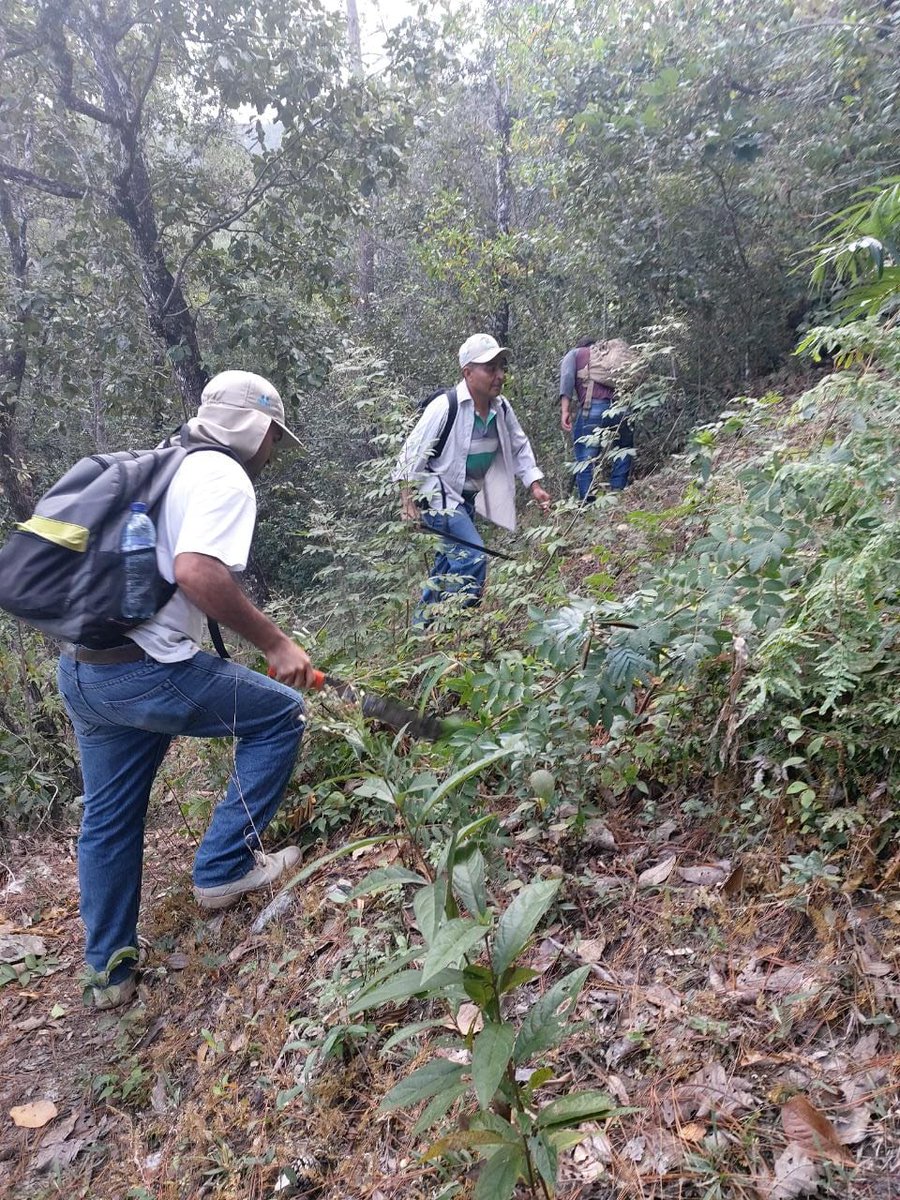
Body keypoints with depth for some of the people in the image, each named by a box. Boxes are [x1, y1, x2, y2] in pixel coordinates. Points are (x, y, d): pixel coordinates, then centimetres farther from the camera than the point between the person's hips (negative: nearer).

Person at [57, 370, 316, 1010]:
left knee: (108, 819, 20)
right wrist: (277, 642, -18)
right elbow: (197, 571, -27)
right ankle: (226, 866, 13)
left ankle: (110, 970, 36)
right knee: (279, 715, 9)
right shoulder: (226, 479, -9)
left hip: (80, 668, 10)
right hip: (145, 670, -9)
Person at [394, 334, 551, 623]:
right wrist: (408, 499, -19)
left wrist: (535, 485, 2)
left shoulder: (502, 409, -2)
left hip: (467, 497, 8)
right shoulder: (445, 406, -22)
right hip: (437, 494, -8)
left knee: (449, 563, 18)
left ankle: (423, 626, 35)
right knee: (473, 557, -21)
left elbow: (519, 447, 12)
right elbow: (413, 450, -17)